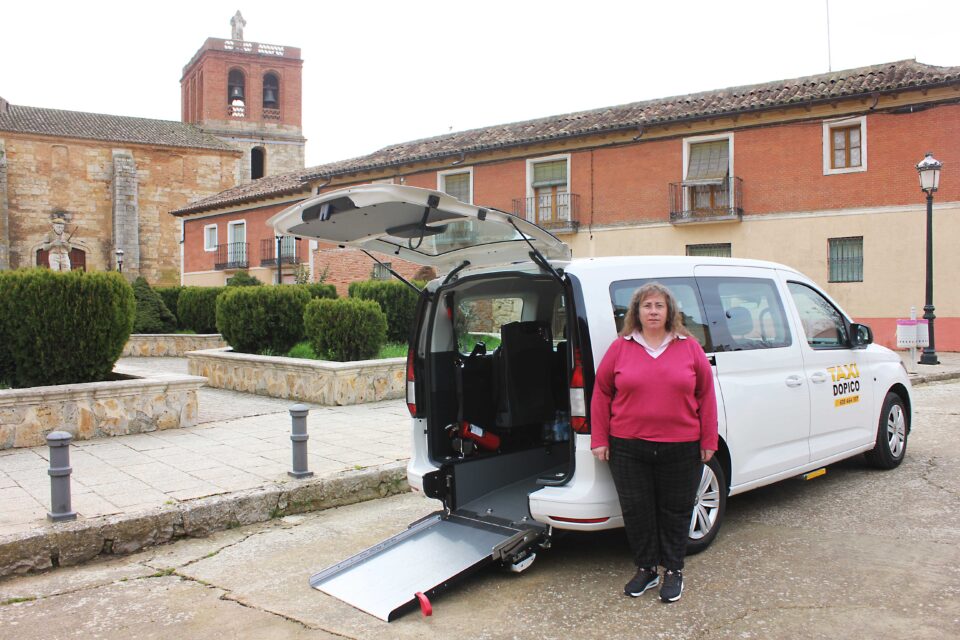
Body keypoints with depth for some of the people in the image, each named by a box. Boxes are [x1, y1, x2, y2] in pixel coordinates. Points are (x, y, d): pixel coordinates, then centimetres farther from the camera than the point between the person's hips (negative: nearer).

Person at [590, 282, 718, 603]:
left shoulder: (689, 347, 4)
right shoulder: (620, 348, 3)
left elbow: (706, 394, 6)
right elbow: (601, 393, 5)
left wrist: (708, 441, 3)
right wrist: (600, 440, 1)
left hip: (681, 449, 0)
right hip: (628, 449, 0)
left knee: (675, 511, 9)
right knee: (636, 511, 8)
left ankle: (674, 571, 25)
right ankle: (646, 569, 25)